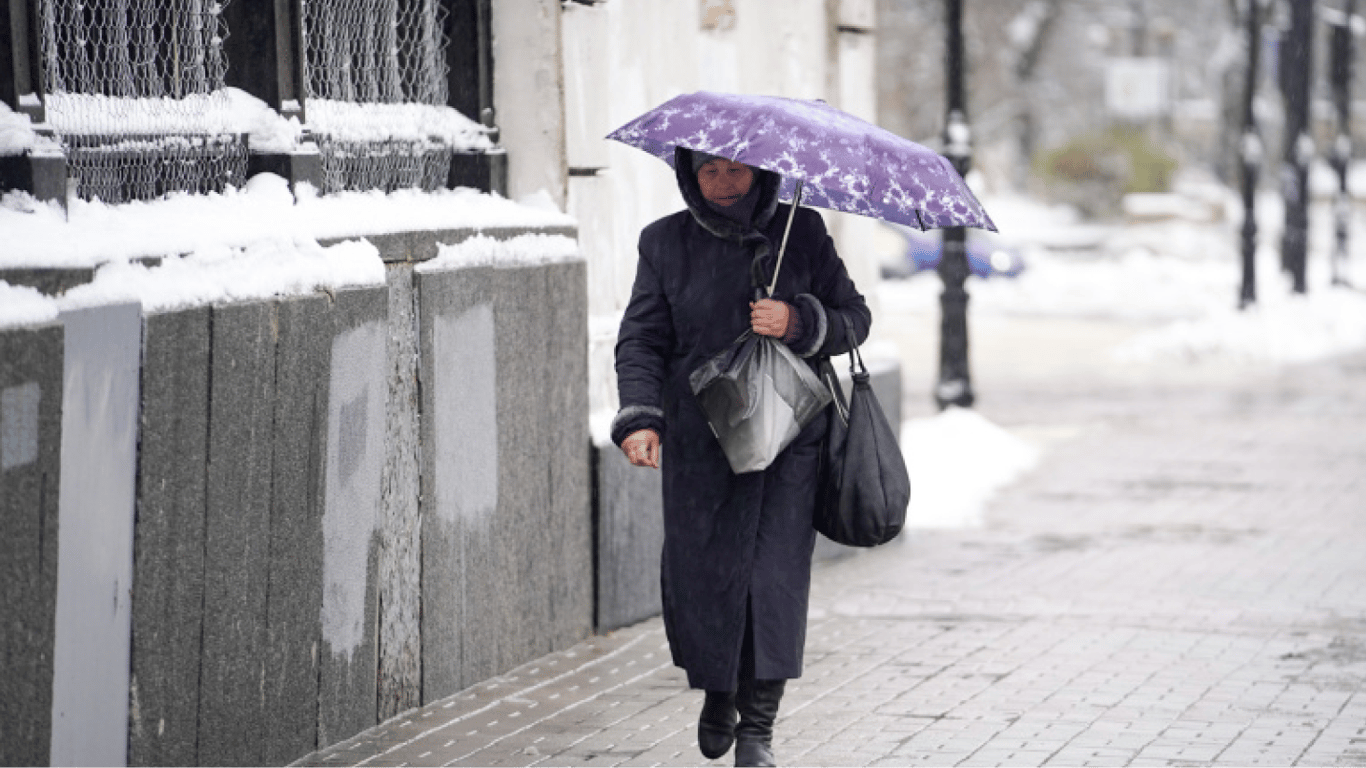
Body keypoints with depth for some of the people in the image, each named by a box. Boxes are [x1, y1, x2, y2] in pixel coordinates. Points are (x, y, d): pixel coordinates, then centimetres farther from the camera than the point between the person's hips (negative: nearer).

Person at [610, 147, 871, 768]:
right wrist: (639, 416, -12)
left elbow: (855, 316, 8)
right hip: (700, 441, 1)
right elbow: (640, 339, 4)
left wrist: (799, 323, -12)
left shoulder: (802, 232, 6)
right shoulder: (666, 243, 7)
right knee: (701, 574, -2)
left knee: (776, 572, -10)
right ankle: (717, 693, 27)